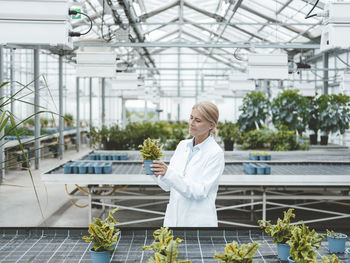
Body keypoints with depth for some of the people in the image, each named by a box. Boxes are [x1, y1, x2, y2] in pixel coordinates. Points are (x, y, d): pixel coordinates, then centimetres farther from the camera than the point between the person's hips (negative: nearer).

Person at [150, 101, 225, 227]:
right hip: (173, 218, 5)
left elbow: (200, 192, -20)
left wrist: (169, 173, -29)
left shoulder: (216, 153, -11)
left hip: (199, 221, -5)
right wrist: (156, 172, -13)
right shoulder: (182, 145, 6)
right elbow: (167, 185, 7)